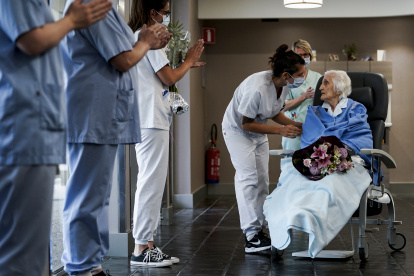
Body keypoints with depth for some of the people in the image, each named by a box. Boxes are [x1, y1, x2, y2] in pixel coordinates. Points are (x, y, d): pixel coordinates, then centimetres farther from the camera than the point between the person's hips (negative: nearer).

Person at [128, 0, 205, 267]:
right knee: (151, 183, -8)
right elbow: (169, 78, -8)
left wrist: (186, 64, 23)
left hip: (151, 121, 10)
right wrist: (189, 61, 7)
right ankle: (141, 248, -5)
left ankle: (147, 245, 14)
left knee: (152, 183, 11)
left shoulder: (138, 38, 20)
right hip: (152, 121, -10)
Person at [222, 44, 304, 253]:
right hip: (238, 130, -8)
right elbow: (246, 124, -28)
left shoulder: (284, 86, -12)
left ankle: (259, 231, 14)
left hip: (258, 133, 8)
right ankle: (251, 238, -17)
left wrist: (293, 124, -11)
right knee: (248, 178, -16)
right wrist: (280, 130, -31)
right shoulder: (257, 88, -36)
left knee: (262, 180, 6)